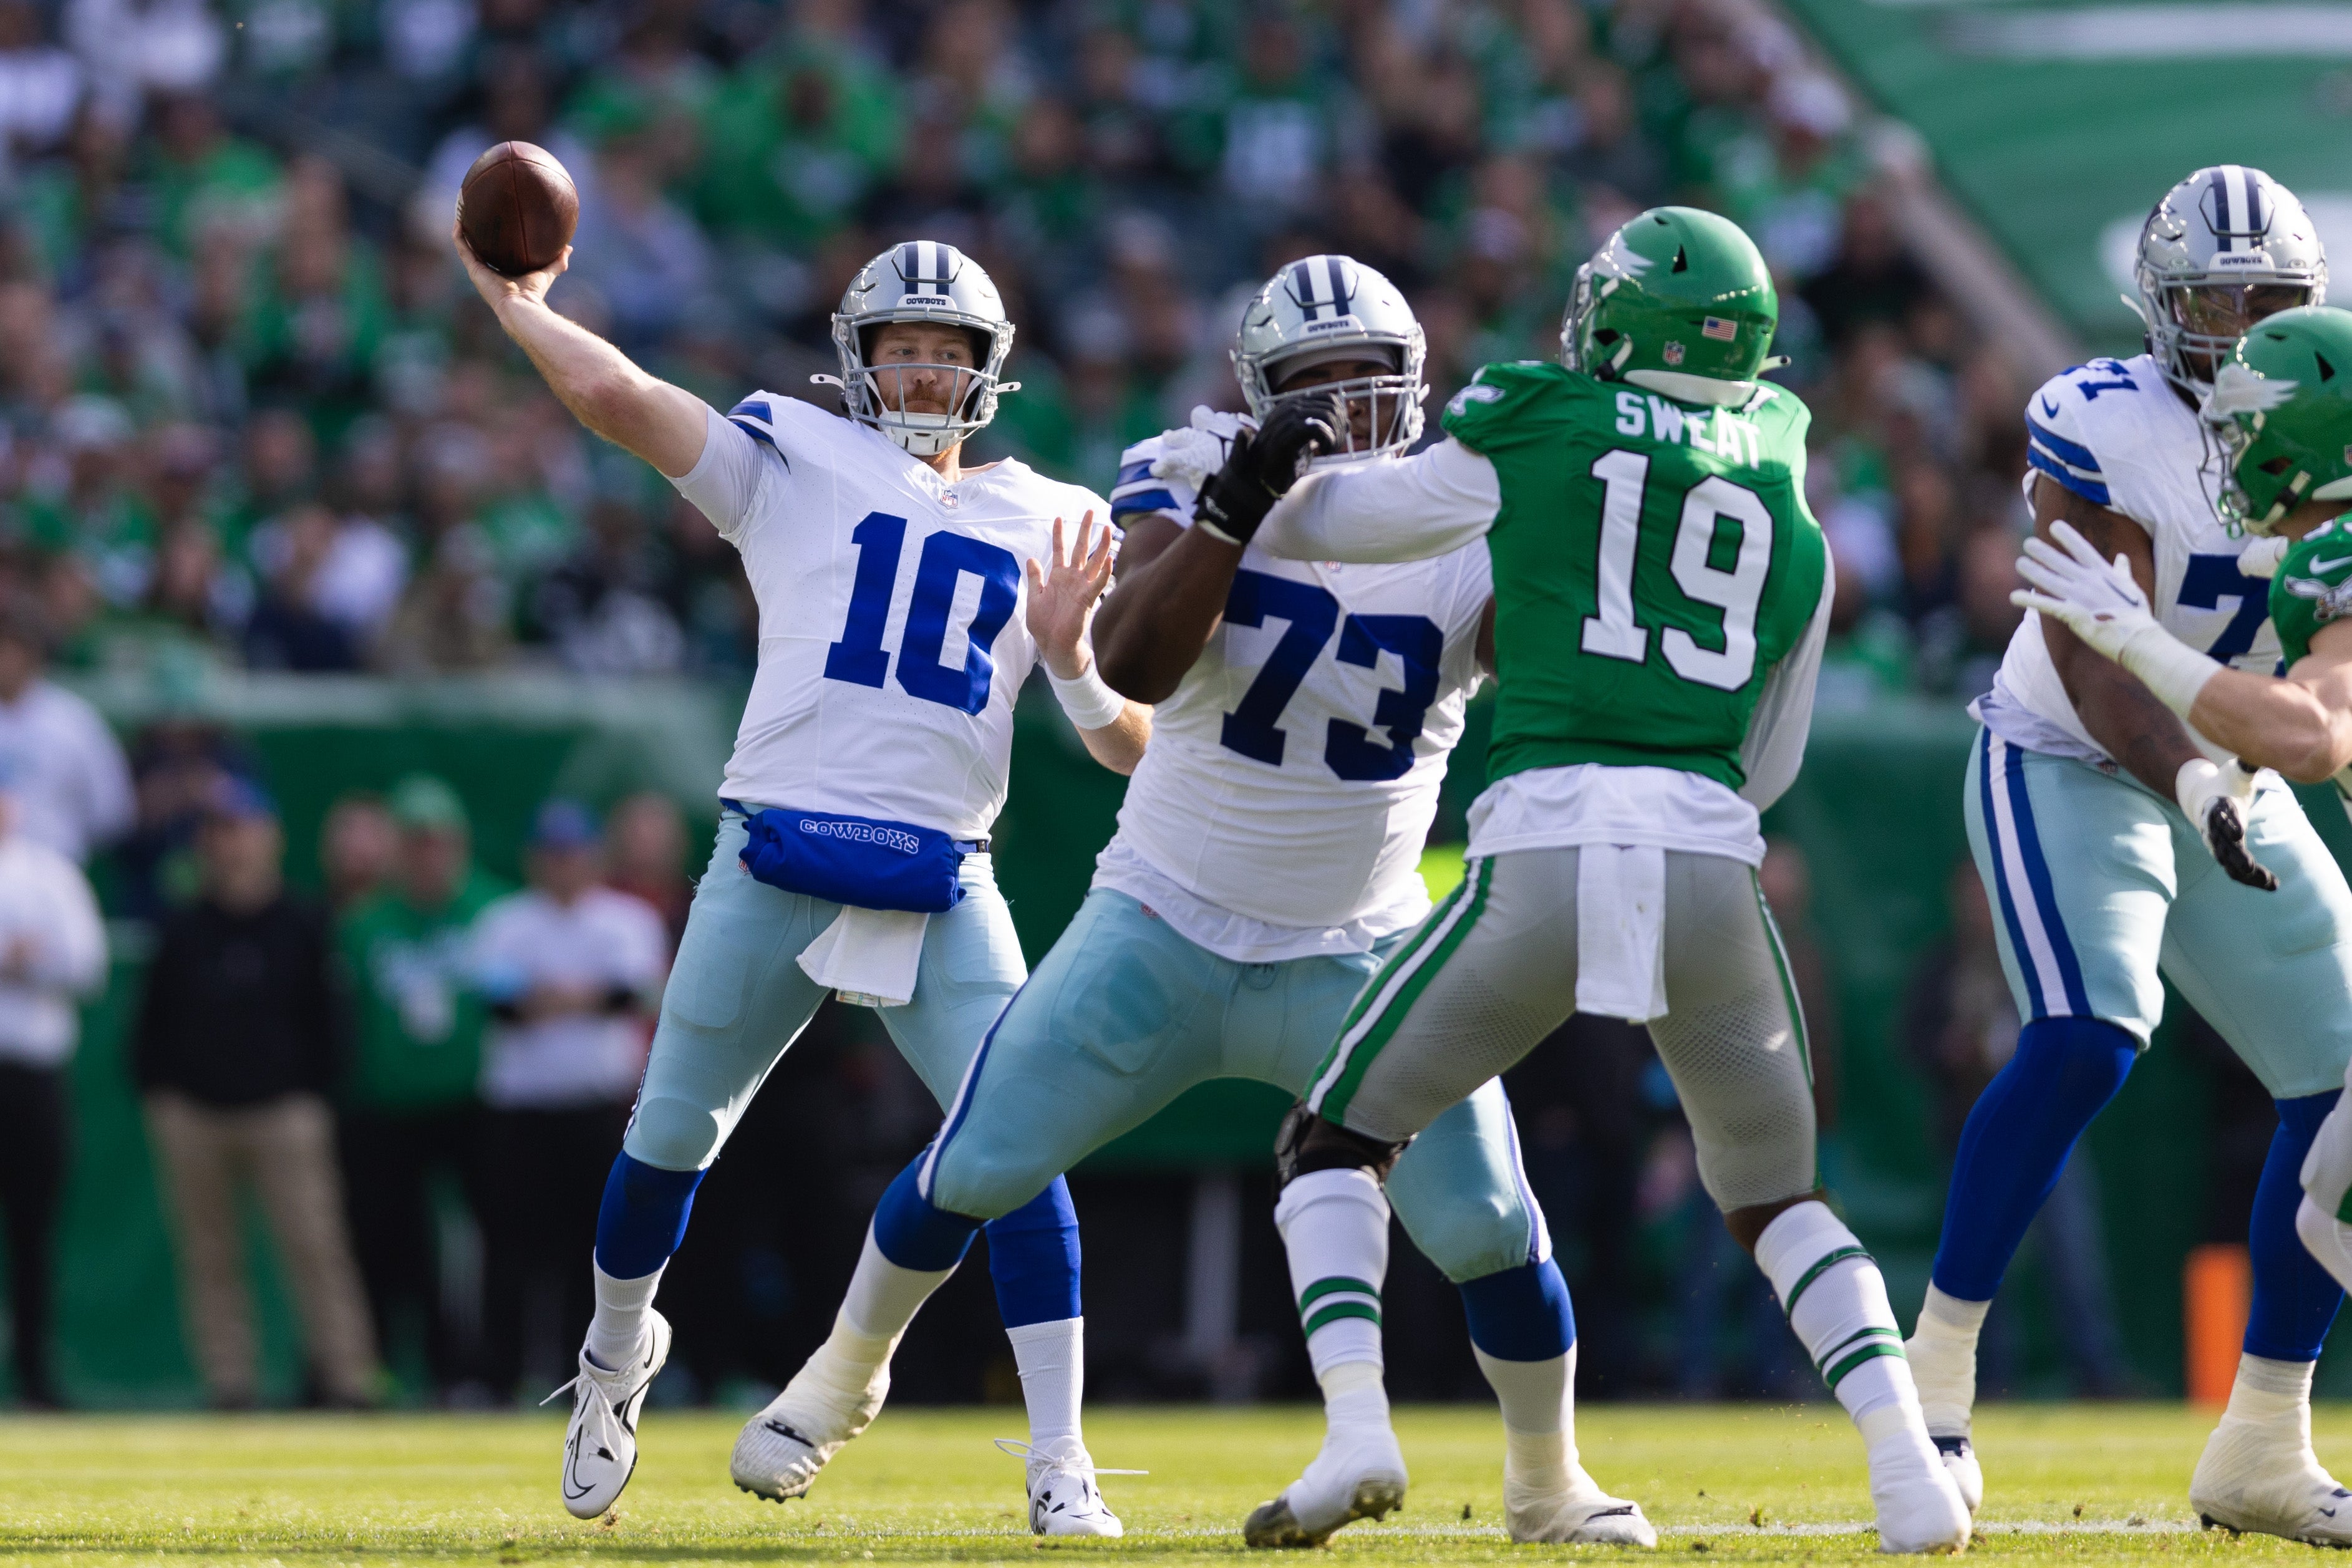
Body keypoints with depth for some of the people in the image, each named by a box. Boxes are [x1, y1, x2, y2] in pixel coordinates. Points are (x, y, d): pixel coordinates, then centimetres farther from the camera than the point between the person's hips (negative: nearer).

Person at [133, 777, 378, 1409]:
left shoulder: (302, 925, 5)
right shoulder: (183, 932, 9)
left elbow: (323, 1019, 5)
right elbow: (153, 1022, 12)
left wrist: (314, 1092, -2)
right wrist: (156, 1093, 1)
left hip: (283, 1113, -2)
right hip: (194, 1114, 2)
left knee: (314, 1245, -10)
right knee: (211, 1256, 2)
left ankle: (348, 1375, -10)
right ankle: (227, 1378, 6)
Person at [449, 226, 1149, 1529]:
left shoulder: (1046, 524, 14)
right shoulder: (794, 459, 6)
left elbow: (1132, 750, 12)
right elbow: (611, 393, -5)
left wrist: (1072, 663, -6)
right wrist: (510, 298, 6)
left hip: (943, 890, 1)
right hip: (778, 861, -1)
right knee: (673, 1132, 8)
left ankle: (1060, 1466, -8)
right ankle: (619, 1348, 38)